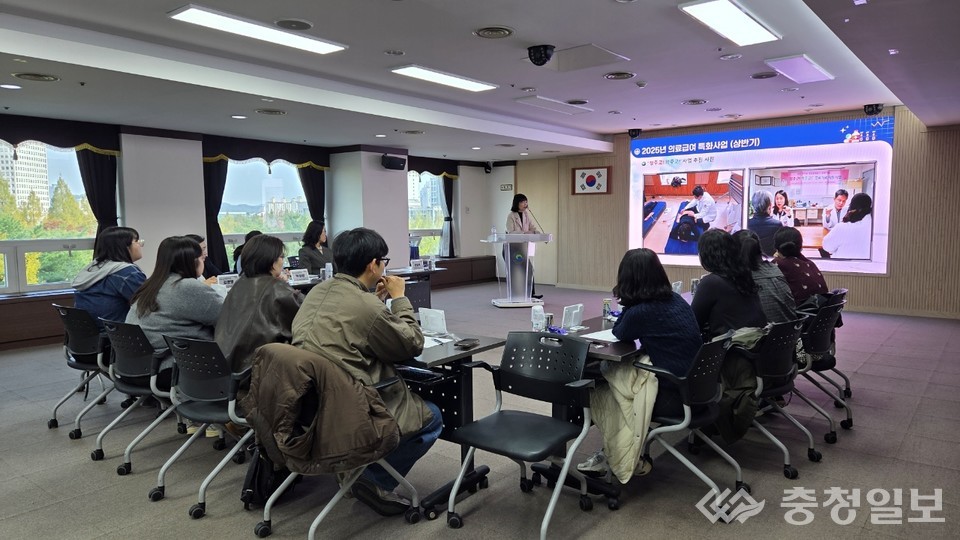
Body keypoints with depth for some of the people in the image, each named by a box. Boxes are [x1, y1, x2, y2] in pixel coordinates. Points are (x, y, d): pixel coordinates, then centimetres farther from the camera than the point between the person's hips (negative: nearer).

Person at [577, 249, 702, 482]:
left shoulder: (640, 312, -21)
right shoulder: (676, 300, 4)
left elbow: (619, 335, 2)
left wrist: (628, 305, -3)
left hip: (673, 396, -8)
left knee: (599, 395, 11)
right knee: (611, 372, 20)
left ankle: (620, 460, 25)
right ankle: (615, 453, 26)